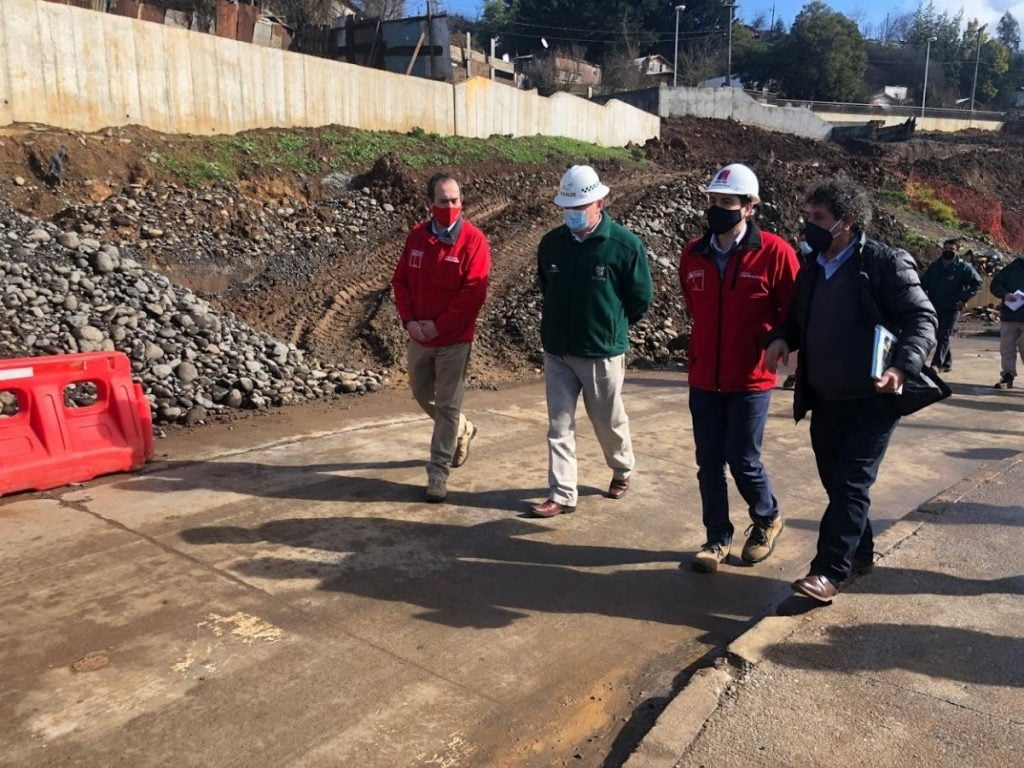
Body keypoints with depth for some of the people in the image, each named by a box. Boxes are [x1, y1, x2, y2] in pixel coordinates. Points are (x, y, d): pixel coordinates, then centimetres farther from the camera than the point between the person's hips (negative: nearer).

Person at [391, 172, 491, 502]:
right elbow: (400, 280, 6)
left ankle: (438, 473, 9)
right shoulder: (416, 236, 3)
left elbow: (474, 293, -17)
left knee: (447, 406, 0)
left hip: (454, 339, -6)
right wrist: (409, 320, -8)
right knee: (422, 395, 20)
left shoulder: (473, 240, -13)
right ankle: (462, 430, 45)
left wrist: (439, 325, -17)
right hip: (419, 335, 6)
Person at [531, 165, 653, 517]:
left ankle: (622, 470, 42)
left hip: (603, 352, -3)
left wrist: (611, 327, 5)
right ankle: (562, 495, 15)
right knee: (559, 426, 5)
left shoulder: (625, 245, -14)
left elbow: (640, 299, -3)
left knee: (608, 422, 14)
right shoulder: (551, 242, -1)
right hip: (556, 350, 4)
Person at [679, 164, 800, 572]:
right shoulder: (693, 253, 3)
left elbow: (796, 311, -1)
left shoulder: (773, 252, -11)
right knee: (709, 462, 8)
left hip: (751, 379, -4)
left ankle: (767, 520, 33)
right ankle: (718, 538, 25)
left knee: (743, 461, 3)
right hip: (703, 378, 4)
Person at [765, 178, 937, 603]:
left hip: (872, 401, -6)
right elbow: (798, 318, 19)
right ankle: (859, 552, 34)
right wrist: (781, 338, -4)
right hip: (824, 401, 7)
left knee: (851, 484, -6)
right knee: (835, 481, 15)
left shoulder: (886, 262, -11)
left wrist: (902, 366, -30)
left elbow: (922, 319, -13)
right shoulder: (811, 269, 9)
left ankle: (829, 572, -1)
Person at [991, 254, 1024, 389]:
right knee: (1007, 347, 5)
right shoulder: (1012, 268, 7)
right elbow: (996, 284, 7)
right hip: (1008, 316, 2)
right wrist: (1005, 294, -13)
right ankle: (1008, 374, 11)